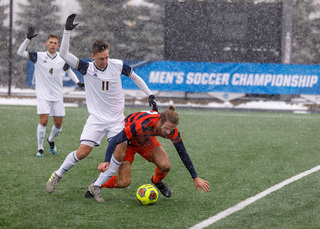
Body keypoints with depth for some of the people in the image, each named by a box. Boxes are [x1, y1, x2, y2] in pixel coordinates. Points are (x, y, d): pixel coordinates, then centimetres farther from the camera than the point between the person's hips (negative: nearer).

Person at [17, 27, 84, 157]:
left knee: (58, 123, 5)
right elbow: (20, 52, -12)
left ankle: (51, 140, 36)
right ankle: (40, 148, -4)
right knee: (44, 120, -16)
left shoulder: (62, 59, 2)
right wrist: (28, 39, -23)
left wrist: (77, 82, 7)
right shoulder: (39, 56, -6)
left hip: (57, 96, 3)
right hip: (43, 95, -3)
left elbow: (69, 71, 19)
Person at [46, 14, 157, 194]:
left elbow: (135, 77, 15)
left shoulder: (117, 65, -3)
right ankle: (58, 175, 8)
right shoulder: (87, 68, -7)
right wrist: (68, 31, -23)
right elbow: (64, 54, -15)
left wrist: (150, 95, 11)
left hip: (117, 119, 2)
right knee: (83, 151, -14)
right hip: (96, 118, -2)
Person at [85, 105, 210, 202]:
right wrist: (106, 161, -46)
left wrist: (195, 178, -10)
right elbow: (115, 140, -37)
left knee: (165, 166, -22)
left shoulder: (171, 130, -27)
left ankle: (157, 181, 14)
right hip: (127, 141, -4)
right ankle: (96, 185, 13)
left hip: (146, 140, 4)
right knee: (124, 182, -15)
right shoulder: (141, 125, -44)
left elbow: (183, 154, -14)